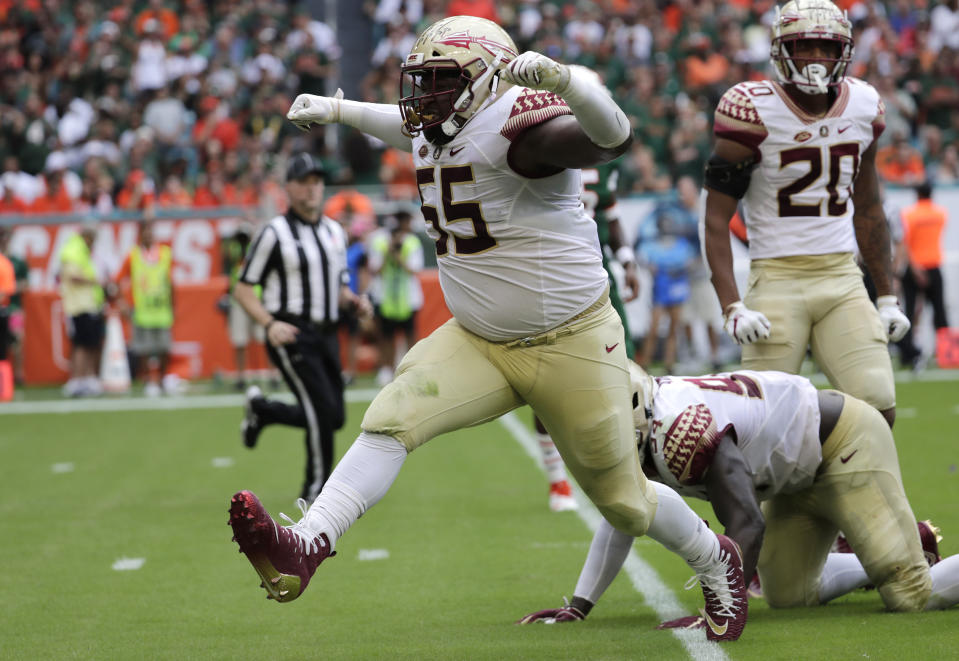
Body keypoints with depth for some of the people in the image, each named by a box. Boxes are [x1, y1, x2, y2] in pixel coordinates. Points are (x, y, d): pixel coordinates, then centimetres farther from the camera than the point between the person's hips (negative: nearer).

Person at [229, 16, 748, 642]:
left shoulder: (518, 124, -21)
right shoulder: (437, 131, 5)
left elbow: (612, 138, -39)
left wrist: (561, 79, -55)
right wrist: (339, 110, 36)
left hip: (571, 347, -7)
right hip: (480, 342, 7)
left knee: (620, 496, 6)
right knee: (393, 417, -18)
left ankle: (715, 560, 34)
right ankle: (305, 549, -29)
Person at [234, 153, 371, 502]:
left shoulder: (334, 231, 15)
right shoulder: (275, 233, -5)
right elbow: (243, 289, -4)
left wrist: (354, 301, 2)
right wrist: (270, 324, -19)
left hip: (326, 335, 7)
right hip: (291, 335, -7)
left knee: (333, 417, 5)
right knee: (324, 410, -15)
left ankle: (262, 409, 29)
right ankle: (316, 486, 0)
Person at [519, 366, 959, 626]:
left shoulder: (684, 432, -37)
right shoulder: (637, 429, -8)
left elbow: (747, 524, -41)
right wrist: (577, 608, 0)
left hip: (845, 444, -9)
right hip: (800, 476, 9)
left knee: (910, 596, -14)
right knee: (787, 595, 13)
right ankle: (911, 546, 28)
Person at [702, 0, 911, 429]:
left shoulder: (864, 107, 8)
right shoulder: (754, 113, -9)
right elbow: (717, 220, -7)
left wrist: (887, 297, 18)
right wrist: (732, 307, -16)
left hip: (844, 278, 4)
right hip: (777, 277, -4)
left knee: (878, 412, -7)